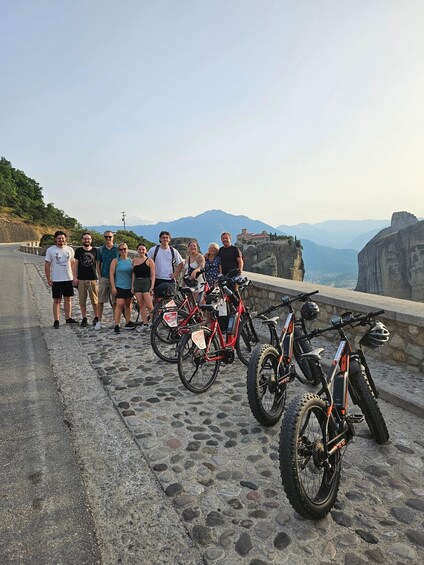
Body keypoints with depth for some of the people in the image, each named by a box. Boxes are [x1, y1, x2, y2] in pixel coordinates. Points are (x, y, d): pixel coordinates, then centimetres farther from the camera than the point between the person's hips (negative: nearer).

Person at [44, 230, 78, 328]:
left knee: (68, 299, 10)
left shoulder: (70, 249, 6)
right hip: (56, 280, -3)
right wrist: (48, 279, -8)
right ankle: (56, 320, 8)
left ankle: (68, 318, 21)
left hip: (68, 279, 3)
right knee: (57, 300, 2)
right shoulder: (50, 250, -3)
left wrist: (74, 276, 4)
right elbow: (47, 265, -2)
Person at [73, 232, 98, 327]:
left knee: (95, 301, 0)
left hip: (93, 279, -1)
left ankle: (96, 318, 13)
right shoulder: (78, 251, 8)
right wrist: (75, 277, 2)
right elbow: (76, 265, 9)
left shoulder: (95, 251, 6)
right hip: (81, 279, 1)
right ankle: (84, 319, 15)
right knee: (82, 301, 4)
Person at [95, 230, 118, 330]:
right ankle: (99, 321, 9)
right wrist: (99, 277, 2)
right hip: (104, 278, 1)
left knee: (115, 301, 4)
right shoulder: (100, 249, 7)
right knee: (101, 301, 1)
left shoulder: (118, 248, 3)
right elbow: (98, 264, 11)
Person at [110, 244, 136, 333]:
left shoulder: (131, 261, 9)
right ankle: (116, 325, -11)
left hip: (129, 286, 4)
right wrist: (113, 287, -11)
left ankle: (128, 323, 21)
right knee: (120, 304, -13)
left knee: (128, 304, 11)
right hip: (120, 286, -4)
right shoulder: (115, 261, -1)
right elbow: (111, 274, -5)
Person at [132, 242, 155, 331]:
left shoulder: (149, 260, -2)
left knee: (149, 306, -9)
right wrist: (132, 285, 9)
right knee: (141, 306, 6)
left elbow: (153, 275, -4)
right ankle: (145, 324, 14)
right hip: (137, 284, 5)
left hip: (146, 283, -5)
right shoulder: (134, 260, 12)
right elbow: (133, 274, 15)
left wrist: (152, 287, -11)